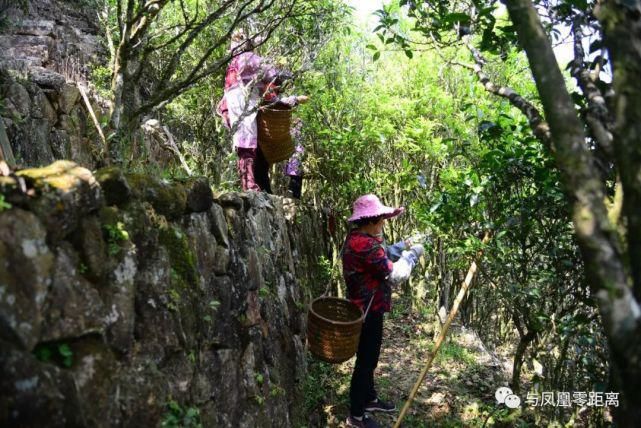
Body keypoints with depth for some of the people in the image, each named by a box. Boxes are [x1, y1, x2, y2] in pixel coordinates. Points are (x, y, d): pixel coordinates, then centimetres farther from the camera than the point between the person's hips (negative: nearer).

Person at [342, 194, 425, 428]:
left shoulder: (357, 238, 4)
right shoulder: (365, 245, -28)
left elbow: (381, 258, 18)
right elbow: (396, 274, -24)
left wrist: (401, 246, 7)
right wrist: (412, 254, -10)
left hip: (365, 309, 10)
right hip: (368, 312, -10)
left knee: (369, 357, 24)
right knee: (365, 361, 4)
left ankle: (369, 399, 41)